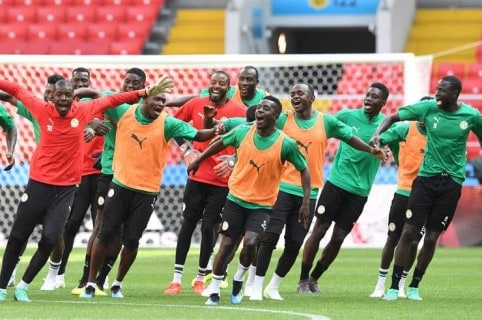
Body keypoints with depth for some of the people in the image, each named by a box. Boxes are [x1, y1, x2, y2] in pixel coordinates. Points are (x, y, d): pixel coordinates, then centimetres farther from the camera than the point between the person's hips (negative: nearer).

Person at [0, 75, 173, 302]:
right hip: (39, 183, -1)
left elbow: (112, 100, 7)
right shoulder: (44, 110, -5)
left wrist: (145, 93, 8)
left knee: (49, 240, -8)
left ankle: (22, 287, 8)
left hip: (66, 188, 1)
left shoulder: (83, 111, -2)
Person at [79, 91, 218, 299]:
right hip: (120, 185, 0)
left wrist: (215, 131, -31)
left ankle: (118, 284, 22)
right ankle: (91, 284, 8)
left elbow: (198, 135, -15)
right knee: (105, 234, -1)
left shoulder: (167, 124, -9)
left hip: (147, 190, 0)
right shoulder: (124, 112, -5)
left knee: (132, 240, 1)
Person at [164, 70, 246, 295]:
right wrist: (185, 149, 3)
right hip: (197, 177, 2)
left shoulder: (238, 112, -5)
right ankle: (176, 279, 7)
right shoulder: (196, 104, 1)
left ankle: (201, 278, 15)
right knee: (188, 223, 3)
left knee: (208, 228, -2)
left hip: (222, 181, -2)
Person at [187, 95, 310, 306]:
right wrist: (198, 161, 21)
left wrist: (306, 203, -6)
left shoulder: (286, 144, -12)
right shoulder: (242, 132, -6)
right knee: (226, 245, -1)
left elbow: (303, 169, -1)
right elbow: (220, 143, 13)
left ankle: (238, 280, 7)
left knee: (250, 242, -21)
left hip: (263, 204, -2)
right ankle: (214, 291, 13)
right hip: (236, 199, 2)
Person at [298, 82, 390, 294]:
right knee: (319, 231, -3)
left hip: (359, 191, 1)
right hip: (336, 182, -1)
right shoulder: (348, 115, -1)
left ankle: (314, 278, 20)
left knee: (338, 238, 3)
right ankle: (303, 279, 8)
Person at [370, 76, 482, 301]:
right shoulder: (429, 108, -4)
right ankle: (394, 286, -1)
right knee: (409, 231, -7)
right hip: (426, 178, 0)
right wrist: (377, 134, -17)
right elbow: (393, 117, 1)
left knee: (432, 237, 1)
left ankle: (414, 286, 16)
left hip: (452, 182, 0)